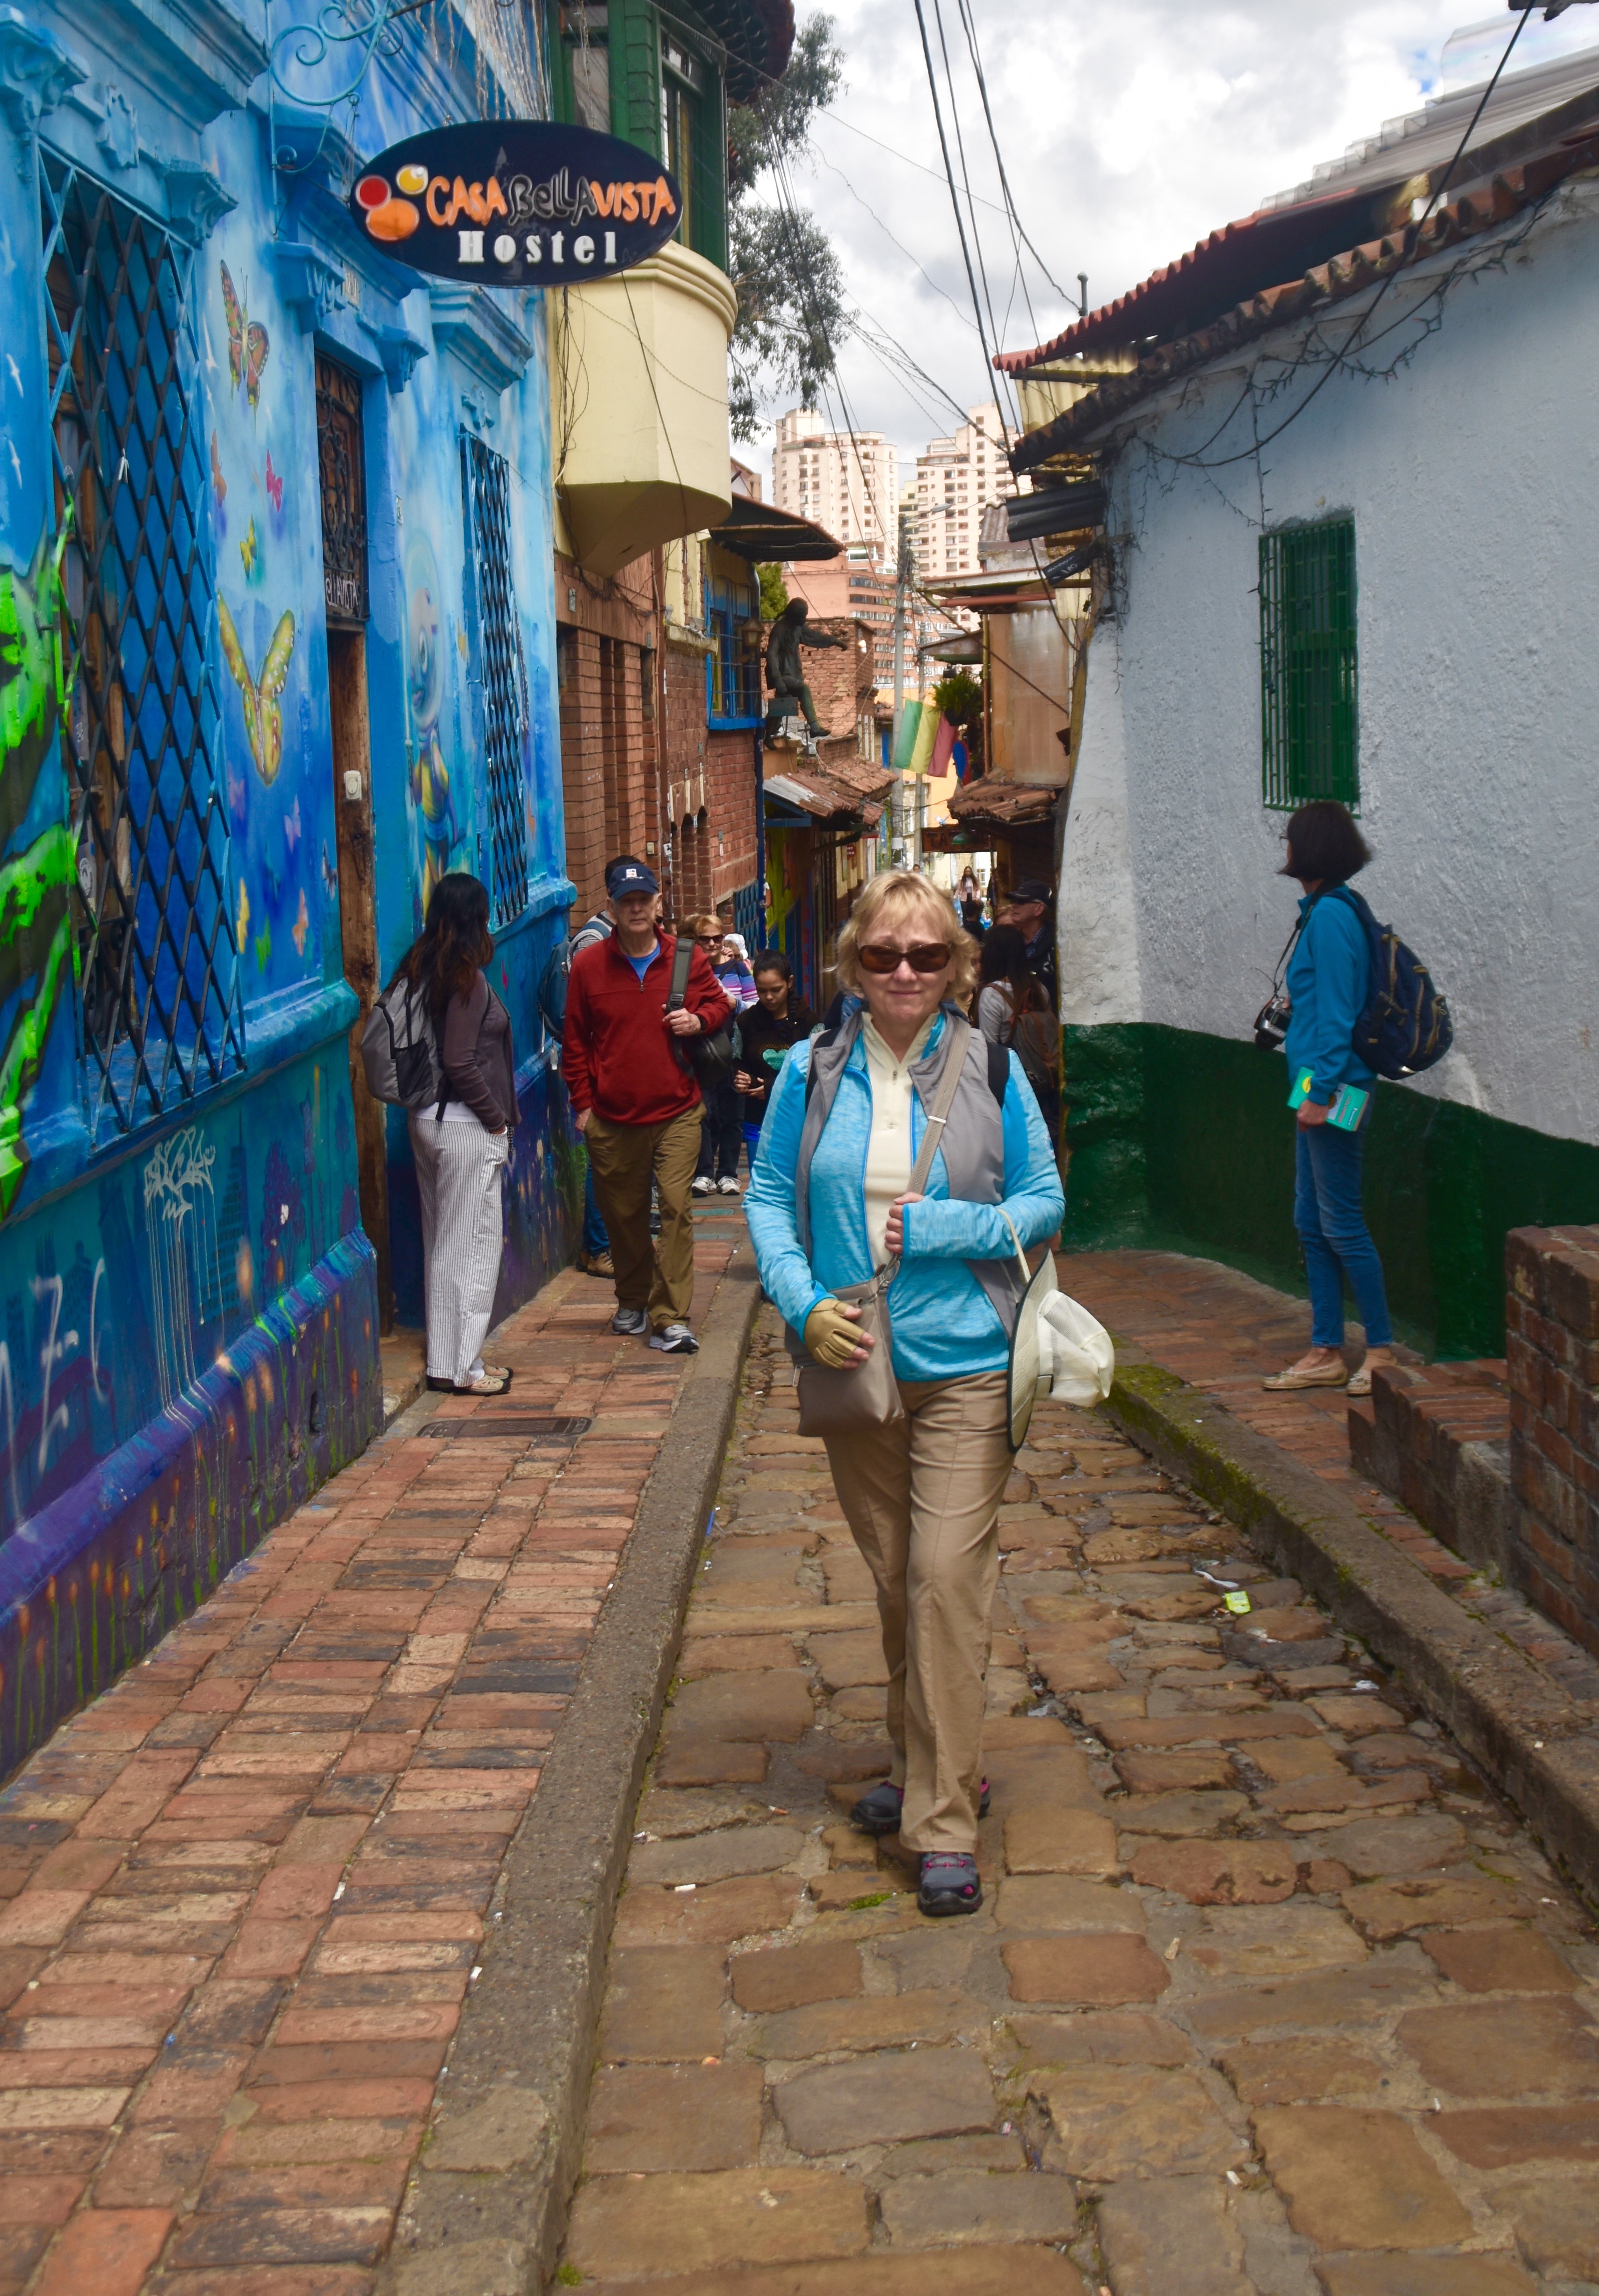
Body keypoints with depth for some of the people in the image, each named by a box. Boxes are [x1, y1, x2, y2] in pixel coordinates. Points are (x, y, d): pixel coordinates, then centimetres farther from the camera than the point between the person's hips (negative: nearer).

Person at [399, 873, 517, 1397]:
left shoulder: (419, 969, 8)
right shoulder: (466, 979, -16)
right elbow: (460, 1063, -21)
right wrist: (497, 1118, -10)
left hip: (427, 1119, 8)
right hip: (465, 1127, -8)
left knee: (442, 1244, 15)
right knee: (474, 1244, 0)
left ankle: (445, 1358, 23)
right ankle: (461, 1368, 4)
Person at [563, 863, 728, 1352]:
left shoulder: (687, 959, 2)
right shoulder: (588, 966, 1)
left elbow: (717, 1002, 17)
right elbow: (575, 1041, 6)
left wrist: (700, 1019, -7)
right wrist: (583, 1103, 3)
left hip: (676, 1113, -1)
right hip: (612, 1119, 1)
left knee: (676, 1206, -12)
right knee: (623, 1215, 12)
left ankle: (671, 1318, -10)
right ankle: (633, 1301, 33)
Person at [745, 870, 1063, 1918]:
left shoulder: (990, 1070, -4)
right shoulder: (813, 1072, 1)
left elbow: (1044, 1202, 1)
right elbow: (769, 1197, 6)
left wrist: (932, 1229, -14)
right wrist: (804, 1303, -10)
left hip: (965, 1367, -3)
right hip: (852, 1364, 3)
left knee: (949, 1577, -9)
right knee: (893, 1580, 15)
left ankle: (946, 1822, -2)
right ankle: (925, 1764, 34)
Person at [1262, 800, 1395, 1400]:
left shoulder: (1330, 914, -15)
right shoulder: (1324, 910, 13)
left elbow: (1337, 1012, -18)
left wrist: (1320, 1089, -19)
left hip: (1334, 1087, -10)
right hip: (1320, 1085, 10)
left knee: (1340, 1222, -4)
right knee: (1311, 1221, 12)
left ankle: (1383, 1350, 4)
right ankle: (1326, 1352, 18)